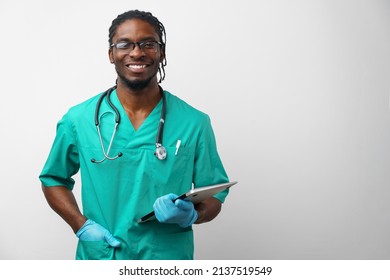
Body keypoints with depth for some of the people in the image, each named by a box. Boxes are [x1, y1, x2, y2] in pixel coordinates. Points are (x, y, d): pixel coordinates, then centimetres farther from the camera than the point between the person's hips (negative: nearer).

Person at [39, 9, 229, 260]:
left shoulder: (194, 123, -7)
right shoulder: (78, 120, -4)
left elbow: (214, 195, 0)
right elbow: (53, 179, 8)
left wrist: (191, 215, -21)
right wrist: (82, 225, -7)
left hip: (170, 258, 0)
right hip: (99, 256, 1)